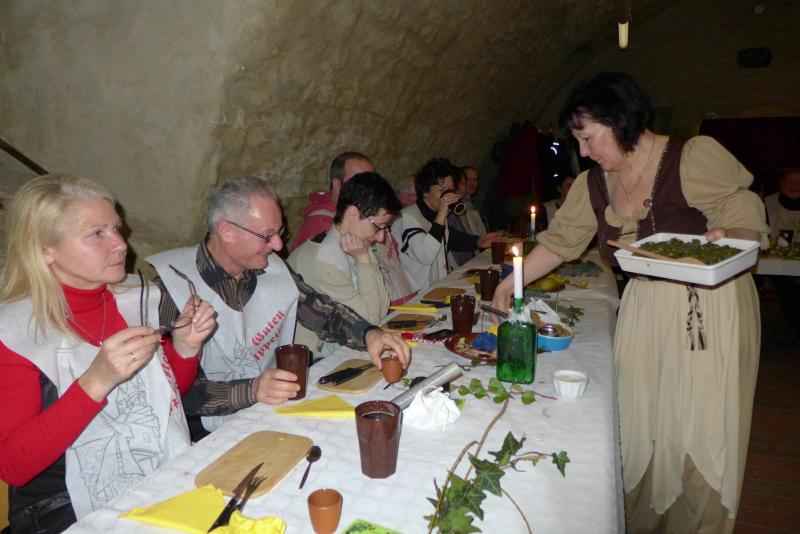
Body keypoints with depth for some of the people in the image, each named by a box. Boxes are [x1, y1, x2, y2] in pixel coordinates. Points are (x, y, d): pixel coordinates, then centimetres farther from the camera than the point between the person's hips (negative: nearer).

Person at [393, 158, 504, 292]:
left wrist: (478, 242, 18)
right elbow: (425, 257, -30)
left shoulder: (436, 215, 12)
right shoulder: (408, 217, -16)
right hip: (418, 293, -9)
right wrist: (441, 216, -27)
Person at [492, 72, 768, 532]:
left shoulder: (696, 158, -15)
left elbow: (752, 223, -8)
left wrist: (724, 237, -30)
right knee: (639, 429, 9)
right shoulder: (593, 185, 2)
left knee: (699, 434, 4)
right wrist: (511, 282, 7)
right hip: (644, 311, 5)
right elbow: (559, 242, 10)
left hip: (711, 310, -4)